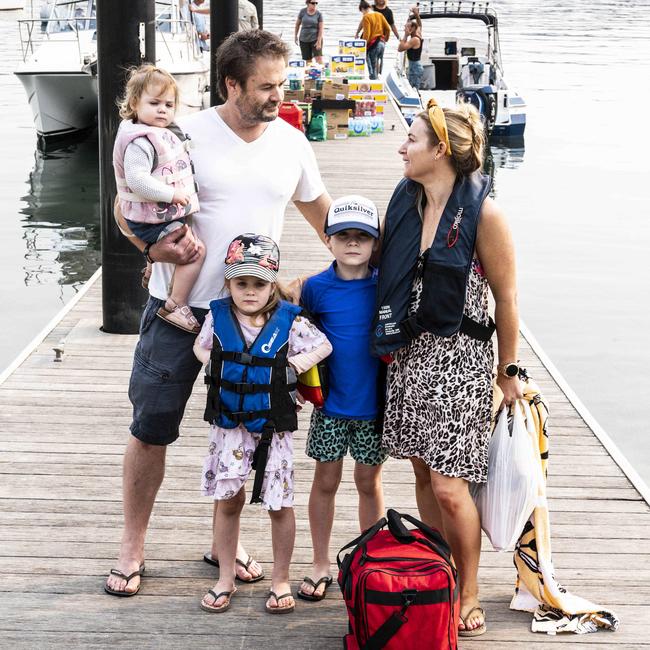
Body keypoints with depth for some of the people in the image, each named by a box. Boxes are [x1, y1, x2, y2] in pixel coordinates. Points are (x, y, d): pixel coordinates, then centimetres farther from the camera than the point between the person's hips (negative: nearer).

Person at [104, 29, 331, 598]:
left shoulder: (291, 142, 2)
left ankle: (225, 540, 30)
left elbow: (321, 210, 18)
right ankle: (133, 547, 20)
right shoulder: (186, 135, -9)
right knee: (151, 429, 4)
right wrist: (154, 246, -22)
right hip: (178, 308, -3)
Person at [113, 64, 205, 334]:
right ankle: (175, 306, -18)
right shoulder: (140, 141, -22)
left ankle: (151, 272, 58)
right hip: (151, 218, -10)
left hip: (163, 215, 10)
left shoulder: (162, 134, 12)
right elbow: (137, 179, -31)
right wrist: (172, 193, -29)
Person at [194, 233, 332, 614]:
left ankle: (281, 580, 20)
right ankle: (226, 578, 22)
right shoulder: (218, 316, -3)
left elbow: (323, 345, 0)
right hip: (229, 423, 2)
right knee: (228, 500, 8)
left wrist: (293, 367, -11)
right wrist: (215, 366, -3)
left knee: (279, 504, 4)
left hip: (274, 425, -2)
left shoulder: (289, 320, -10)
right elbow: (201, 346, 14)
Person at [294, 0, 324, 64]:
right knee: (308, 60, 4)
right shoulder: (302, 11, -2)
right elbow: (297, 24, 10)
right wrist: (295, 36, 14)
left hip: (315, 38, -2)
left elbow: (321, 28, -9)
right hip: (304, 40, 2)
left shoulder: (318, 14, -7)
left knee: (319, 58, -16)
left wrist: (319, 41, -17)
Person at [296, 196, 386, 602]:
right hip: (330, 404, 0)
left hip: (374, 404, 0)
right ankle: (321, 566, 22)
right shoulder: (316, 288, -6)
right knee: (326, 481, 9)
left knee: (369, 482, 12)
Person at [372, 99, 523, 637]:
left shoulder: (483, 214, -14)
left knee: (449, 487, -5)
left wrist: (508, 370, -2)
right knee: (424, 473, 12)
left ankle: (469, 596, 13)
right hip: (409, 351, 6)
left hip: (459, 357, -6)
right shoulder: (405, 200, 4)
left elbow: (506, 298, -8)